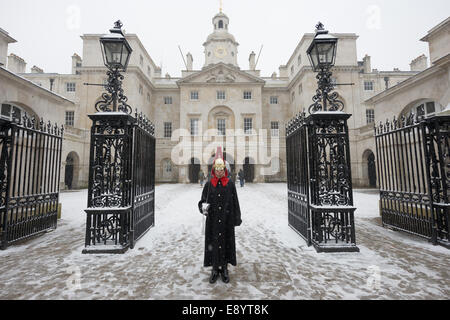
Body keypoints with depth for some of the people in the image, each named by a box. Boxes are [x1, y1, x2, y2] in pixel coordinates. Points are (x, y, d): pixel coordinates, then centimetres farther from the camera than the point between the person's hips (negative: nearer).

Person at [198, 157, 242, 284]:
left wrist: (237, 219, 2)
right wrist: (203, 206, -21)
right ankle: (215, 269, 30)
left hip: (227, 221, 0)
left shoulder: (230, 184, 0)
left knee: (226, 242, 9)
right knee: (213, 243, 9)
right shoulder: (208, 184, 0)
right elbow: (202, 201, 3)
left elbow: (235, 202, 2)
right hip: (212, 220, 0)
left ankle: (224, 269, 30)